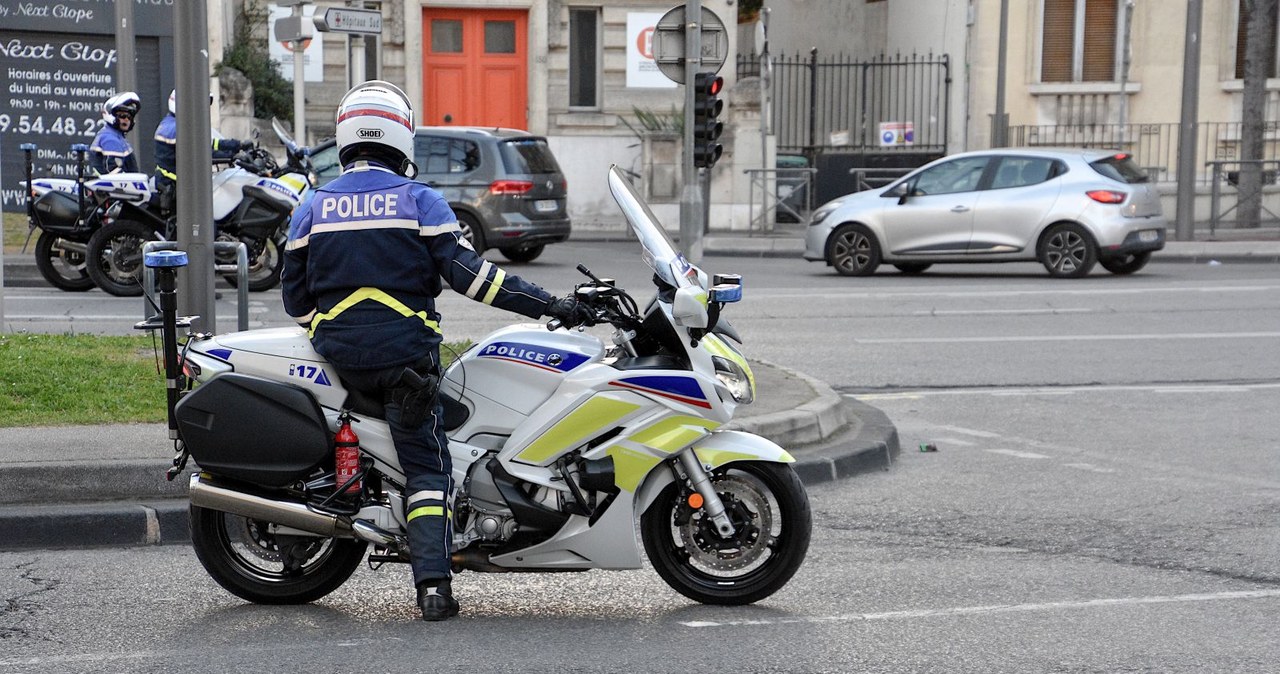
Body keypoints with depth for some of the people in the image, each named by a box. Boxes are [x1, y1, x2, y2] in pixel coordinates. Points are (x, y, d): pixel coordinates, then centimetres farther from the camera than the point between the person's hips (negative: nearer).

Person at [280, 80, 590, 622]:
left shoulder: (312, 207, 7)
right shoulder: (419, 200, -3)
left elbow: (295, 298, 9)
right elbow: (468, 273, -11)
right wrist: (549, 305, -10)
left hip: (338, 355, 3)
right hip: (406, 355, -3)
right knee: (427, 466, 0)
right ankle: (432, 583, -11)